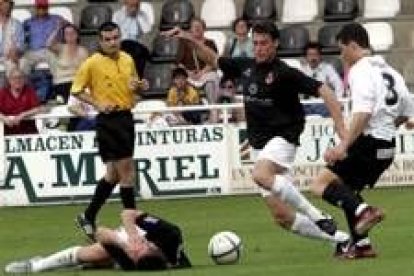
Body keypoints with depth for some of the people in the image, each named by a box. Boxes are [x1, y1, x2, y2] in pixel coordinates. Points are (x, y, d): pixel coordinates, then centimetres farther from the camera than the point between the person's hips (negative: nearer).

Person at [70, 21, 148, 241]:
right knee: (126, 170, -8)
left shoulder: (128, 60, 10)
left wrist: (140, 86, 0)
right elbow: (77, 90, -3)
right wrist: (97, 103, -16)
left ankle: (88, 217, 22)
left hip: (126, 118, 7)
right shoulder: (92, 64, -8)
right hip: (108, 120, -7)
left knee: (114, 173, 11)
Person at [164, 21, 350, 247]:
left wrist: (341, 130, -22)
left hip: (282, 137, -7)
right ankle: (338, 238, 13)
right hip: (260, 144, 7)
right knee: (282, 216, 0)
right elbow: (214, 60, 25)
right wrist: (191, 40, 13)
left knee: (261, 175, -38)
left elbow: (324, 91, -15)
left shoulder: (285, 73, -11)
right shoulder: (246, 67, 8)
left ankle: (319, 219, -29)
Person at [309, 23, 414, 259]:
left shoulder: (360, 70, -10)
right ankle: (361, 244, 17)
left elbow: (363, 113, -23)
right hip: (388, 145, 9)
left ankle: (363, 211, -28)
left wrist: (343, 146, -26)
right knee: (348, 189, 23)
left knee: (321, 184, -11)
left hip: (368, 141, -9)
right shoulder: (389, 71, 16)